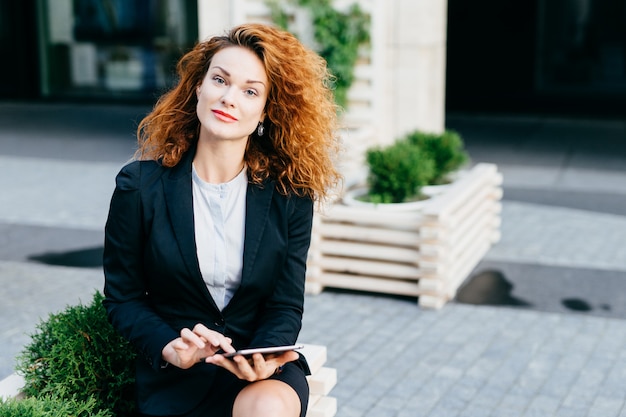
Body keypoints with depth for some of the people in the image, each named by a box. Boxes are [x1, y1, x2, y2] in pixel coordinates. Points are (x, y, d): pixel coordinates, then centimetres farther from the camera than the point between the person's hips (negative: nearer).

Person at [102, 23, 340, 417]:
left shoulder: (289, 193, -2)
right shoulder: (140, 186, -4)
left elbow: (285, 305, 1)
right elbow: (123, 297, 3)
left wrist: (265, 358, -20)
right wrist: (168, 347, -16)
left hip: (264, 368, 2)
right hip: (176, 372, -1)